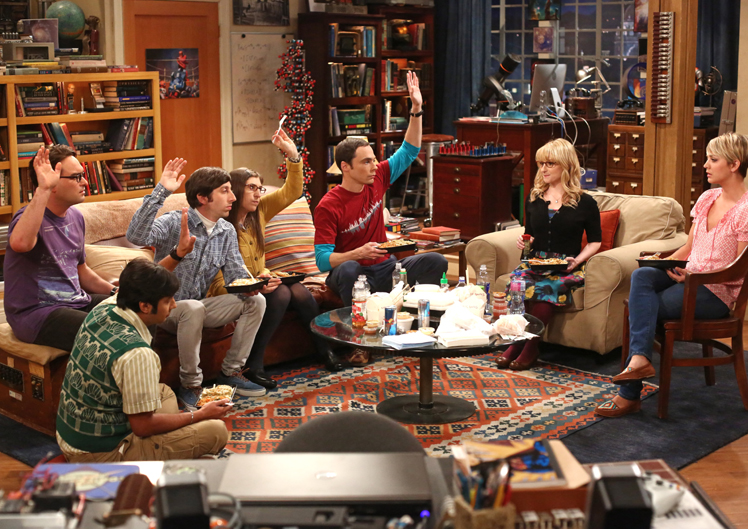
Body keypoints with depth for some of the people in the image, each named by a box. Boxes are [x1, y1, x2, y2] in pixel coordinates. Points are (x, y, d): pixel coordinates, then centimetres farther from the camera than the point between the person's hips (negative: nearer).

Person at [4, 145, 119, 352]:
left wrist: (116, 292, 10)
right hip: (36, 312, -9)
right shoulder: (31, 217, -16)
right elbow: (20, 243, -43)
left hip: (77, 302, 9)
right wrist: (43, 189, -41)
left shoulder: (75, 217, 12)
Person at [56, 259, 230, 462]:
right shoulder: (137, 354, -29)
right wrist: (199, 415, -8)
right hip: (102, 455, -9)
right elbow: (142, 426, -20)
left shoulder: (101, 310, -3)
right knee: (216, 431, -9)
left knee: (165, 392, 28)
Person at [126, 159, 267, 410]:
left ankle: (231, 371, 4)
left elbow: (236, 276, 4)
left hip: (197, 307, 7)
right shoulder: (175, 222, -16)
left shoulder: (227, 231, 5)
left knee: (255, 301, -8)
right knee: (193, 308, -38)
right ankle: (190, 384, -21)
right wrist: (161, 191, -39)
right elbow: (136, 236, -35)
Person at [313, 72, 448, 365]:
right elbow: (323, 259, -19)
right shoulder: (328, 206, -16)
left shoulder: (376, 181, 0)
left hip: (383, 268, 5)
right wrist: (357, 253, -35)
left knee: (436, 262, -16)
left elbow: (408, 152, 7)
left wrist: (416, 110, -4)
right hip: (353, 273, -5)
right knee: (347, 270, -41)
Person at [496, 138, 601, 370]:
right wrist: (524, 241, 4)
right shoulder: (533, 199, 18)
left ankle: (530, 348, -22)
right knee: (518, 282, -32)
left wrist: (577, 259, -7)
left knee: (544, 288, -35)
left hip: (567, 267, -3)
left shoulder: (585, 203, 6)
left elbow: (595, 241, 9)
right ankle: (515, 344, -26)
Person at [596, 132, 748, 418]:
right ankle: (639, 358, -33)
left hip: (717, 293, -7)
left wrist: (693, 276, -24)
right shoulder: (707, 198, 12)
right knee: (642, 275, -23)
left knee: (642, 305, -21)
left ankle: (629, 394, -19)